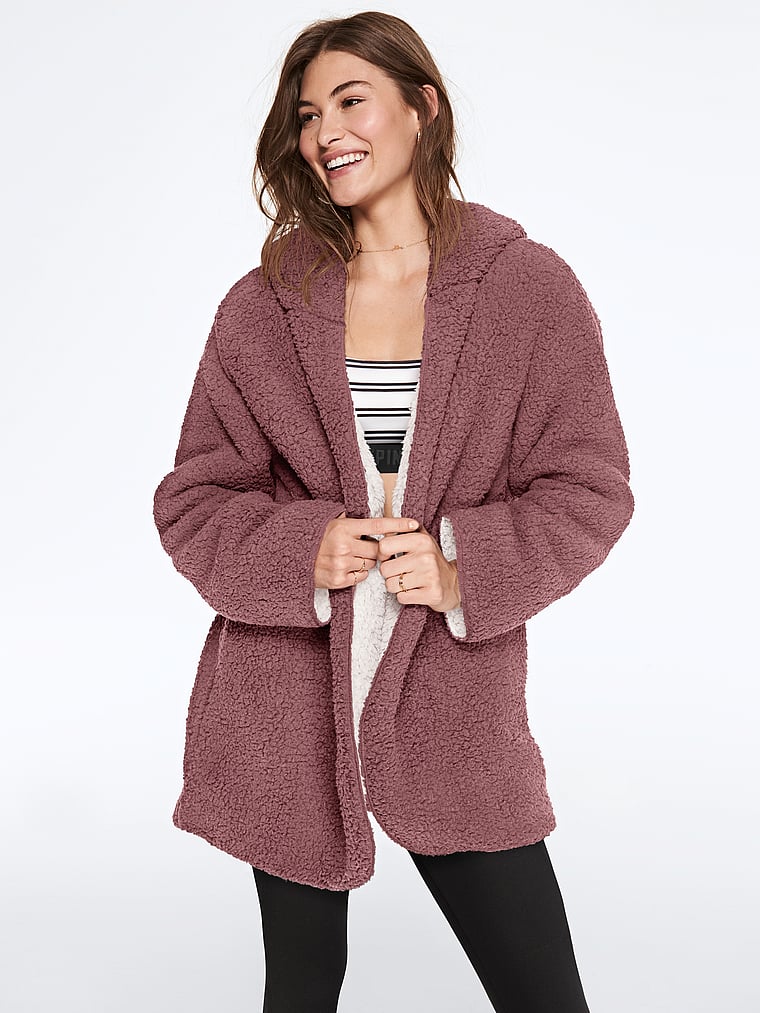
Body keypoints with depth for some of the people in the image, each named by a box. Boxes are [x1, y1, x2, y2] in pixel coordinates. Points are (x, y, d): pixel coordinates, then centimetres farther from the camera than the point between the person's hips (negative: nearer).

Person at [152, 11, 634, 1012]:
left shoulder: (532, 288, -2)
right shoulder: (263, 305, 2)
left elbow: (590, 492, -1)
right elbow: (191, 500, 4)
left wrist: (463, 569, -16)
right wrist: (303, 554, -14)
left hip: (455, 712, 0)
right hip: (288, 713, 1)